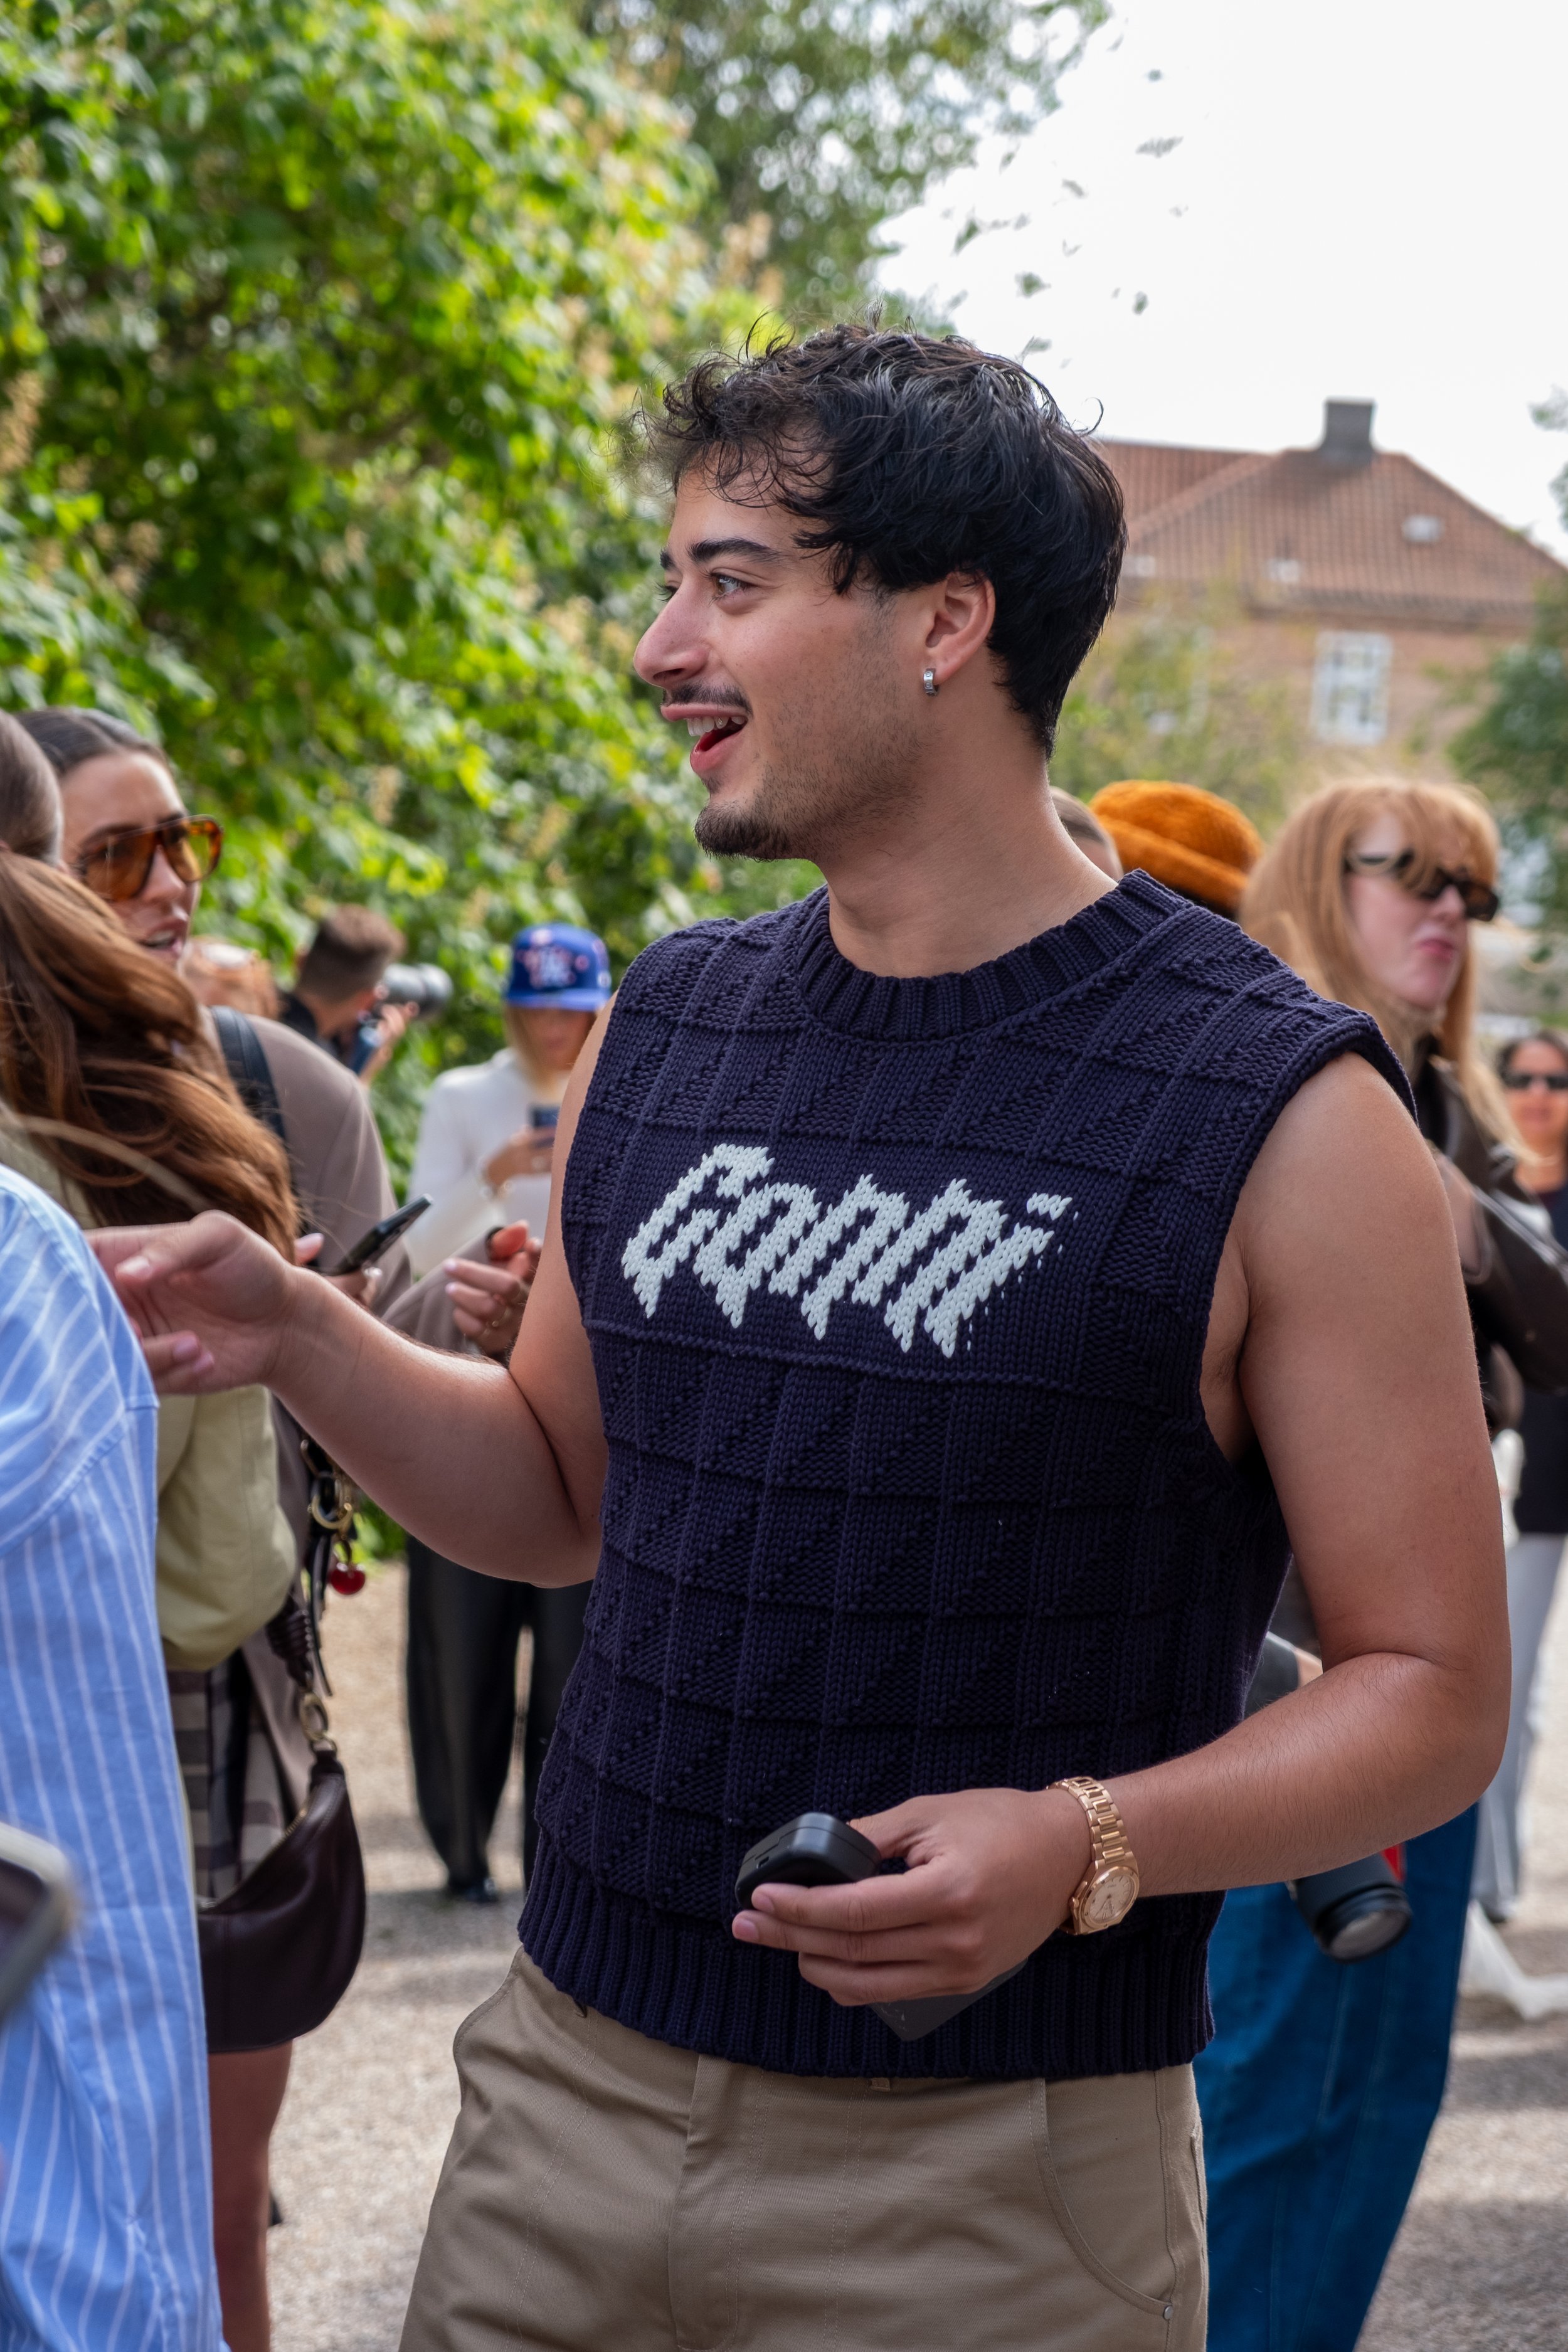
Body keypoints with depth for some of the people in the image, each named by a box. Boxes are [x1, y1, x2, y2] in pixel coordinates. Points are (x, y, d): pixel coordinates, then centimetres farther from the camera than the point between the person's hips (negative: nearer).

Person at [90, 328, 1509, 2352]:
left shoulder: (1282, 1113, -12)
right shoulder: (659, 1035, 5)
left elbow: (1432, 1690, -9)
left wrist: (1087, 1845, -24)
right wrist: (294, 1341, 0)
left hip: (988, 2178, -4)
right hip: (567, 2083, 5)